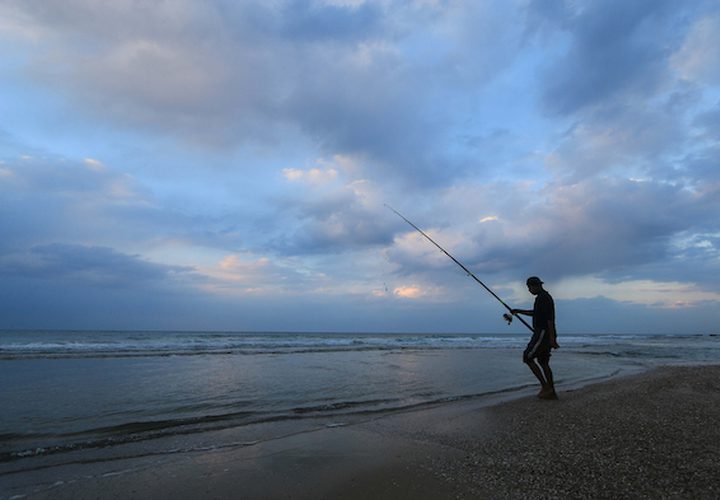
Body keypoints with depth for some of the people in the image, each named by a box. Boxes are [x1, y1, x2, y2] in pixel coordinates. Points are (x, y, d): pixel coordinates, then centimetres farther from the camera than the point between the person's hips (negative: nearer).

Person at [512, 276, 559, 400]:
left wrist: (552, 338, -25)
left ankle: (546, 386, -7)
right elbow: (535, 313, 33)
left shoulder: (543, 297, -15)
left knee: (528, 357, -8)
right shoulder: (544, 297, 18)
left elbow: (550, 317, -22)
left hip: (543, 333, -10)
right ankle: (551, 393, 13)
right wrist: (519, 311, 24)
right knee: (543, 362, 11)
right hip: (544, 334, 10)